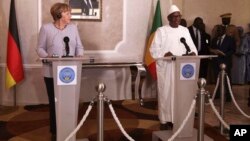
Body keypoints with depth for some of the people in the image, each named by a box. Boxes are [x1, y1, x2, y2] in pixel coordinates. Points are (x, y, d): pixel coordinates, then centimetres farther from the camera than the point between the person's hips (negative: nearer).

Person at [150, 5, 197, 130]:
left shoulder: (185, 30, 13)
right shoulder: (161, 31, 1)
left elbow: (191, 46, 9)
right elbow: (154, 49, -7)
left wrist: (193, 52, -15)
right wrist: (165, 53, -26)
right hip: (166, 68, -4)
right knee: (166, 93, -2)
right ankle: (165, 120, 5)